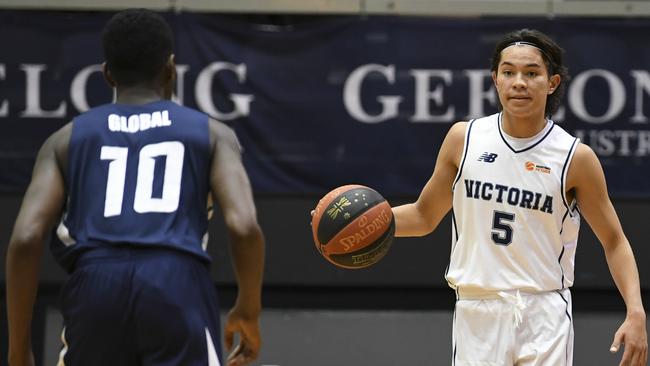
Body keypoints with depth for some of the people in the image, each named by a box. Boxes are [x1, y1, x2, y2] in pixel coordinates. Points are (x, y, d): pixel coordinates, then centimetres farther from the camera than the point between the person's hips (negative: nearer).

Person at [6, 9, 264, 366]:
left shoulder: (67, 139, 20)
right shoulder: (211, 133, 18)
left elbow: (25, 239, 6)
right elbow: (244, 227, 1)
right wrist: (249, 312, 16)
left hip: (96, 287, 2)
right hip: (179, 289, -2)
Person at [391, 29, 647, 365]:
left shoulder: (575, 157, -3)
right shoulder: (464, 139, 3)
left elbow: (614, 241, 4)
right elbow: (423, 216, 15)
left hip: (544, 313, -2)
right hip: (476, 313, 2)